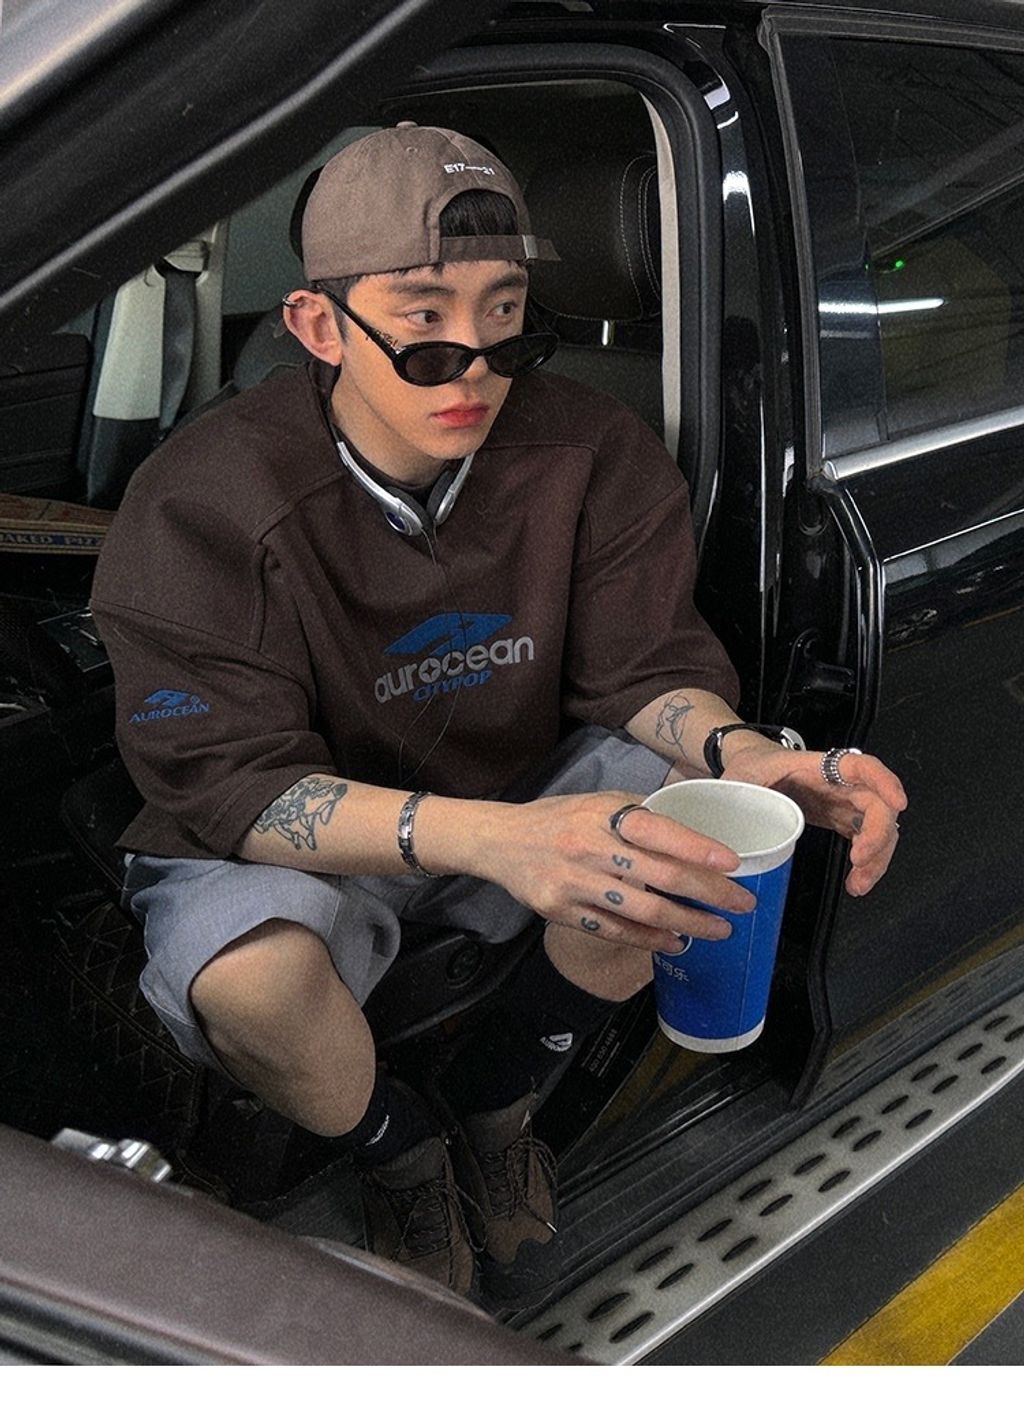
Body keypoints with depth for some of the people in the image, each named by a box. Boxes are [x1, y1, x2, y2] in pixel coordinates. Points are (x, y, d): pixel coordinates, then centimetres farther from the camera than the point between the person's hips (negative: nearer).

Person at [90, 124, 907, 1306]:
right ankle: (402, 1158, 3)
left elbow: (645, 665, -8)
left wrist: (731, 749, -35)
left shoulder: (593, 454, -12)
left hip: (518, 798, 4)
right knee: (250, 977, -36)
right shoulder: (204, 501, -23)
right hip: (293, 839, -3)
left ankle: (491, 1108, 1)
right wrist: (487, 837, -47)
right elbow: (230, 782, -28)